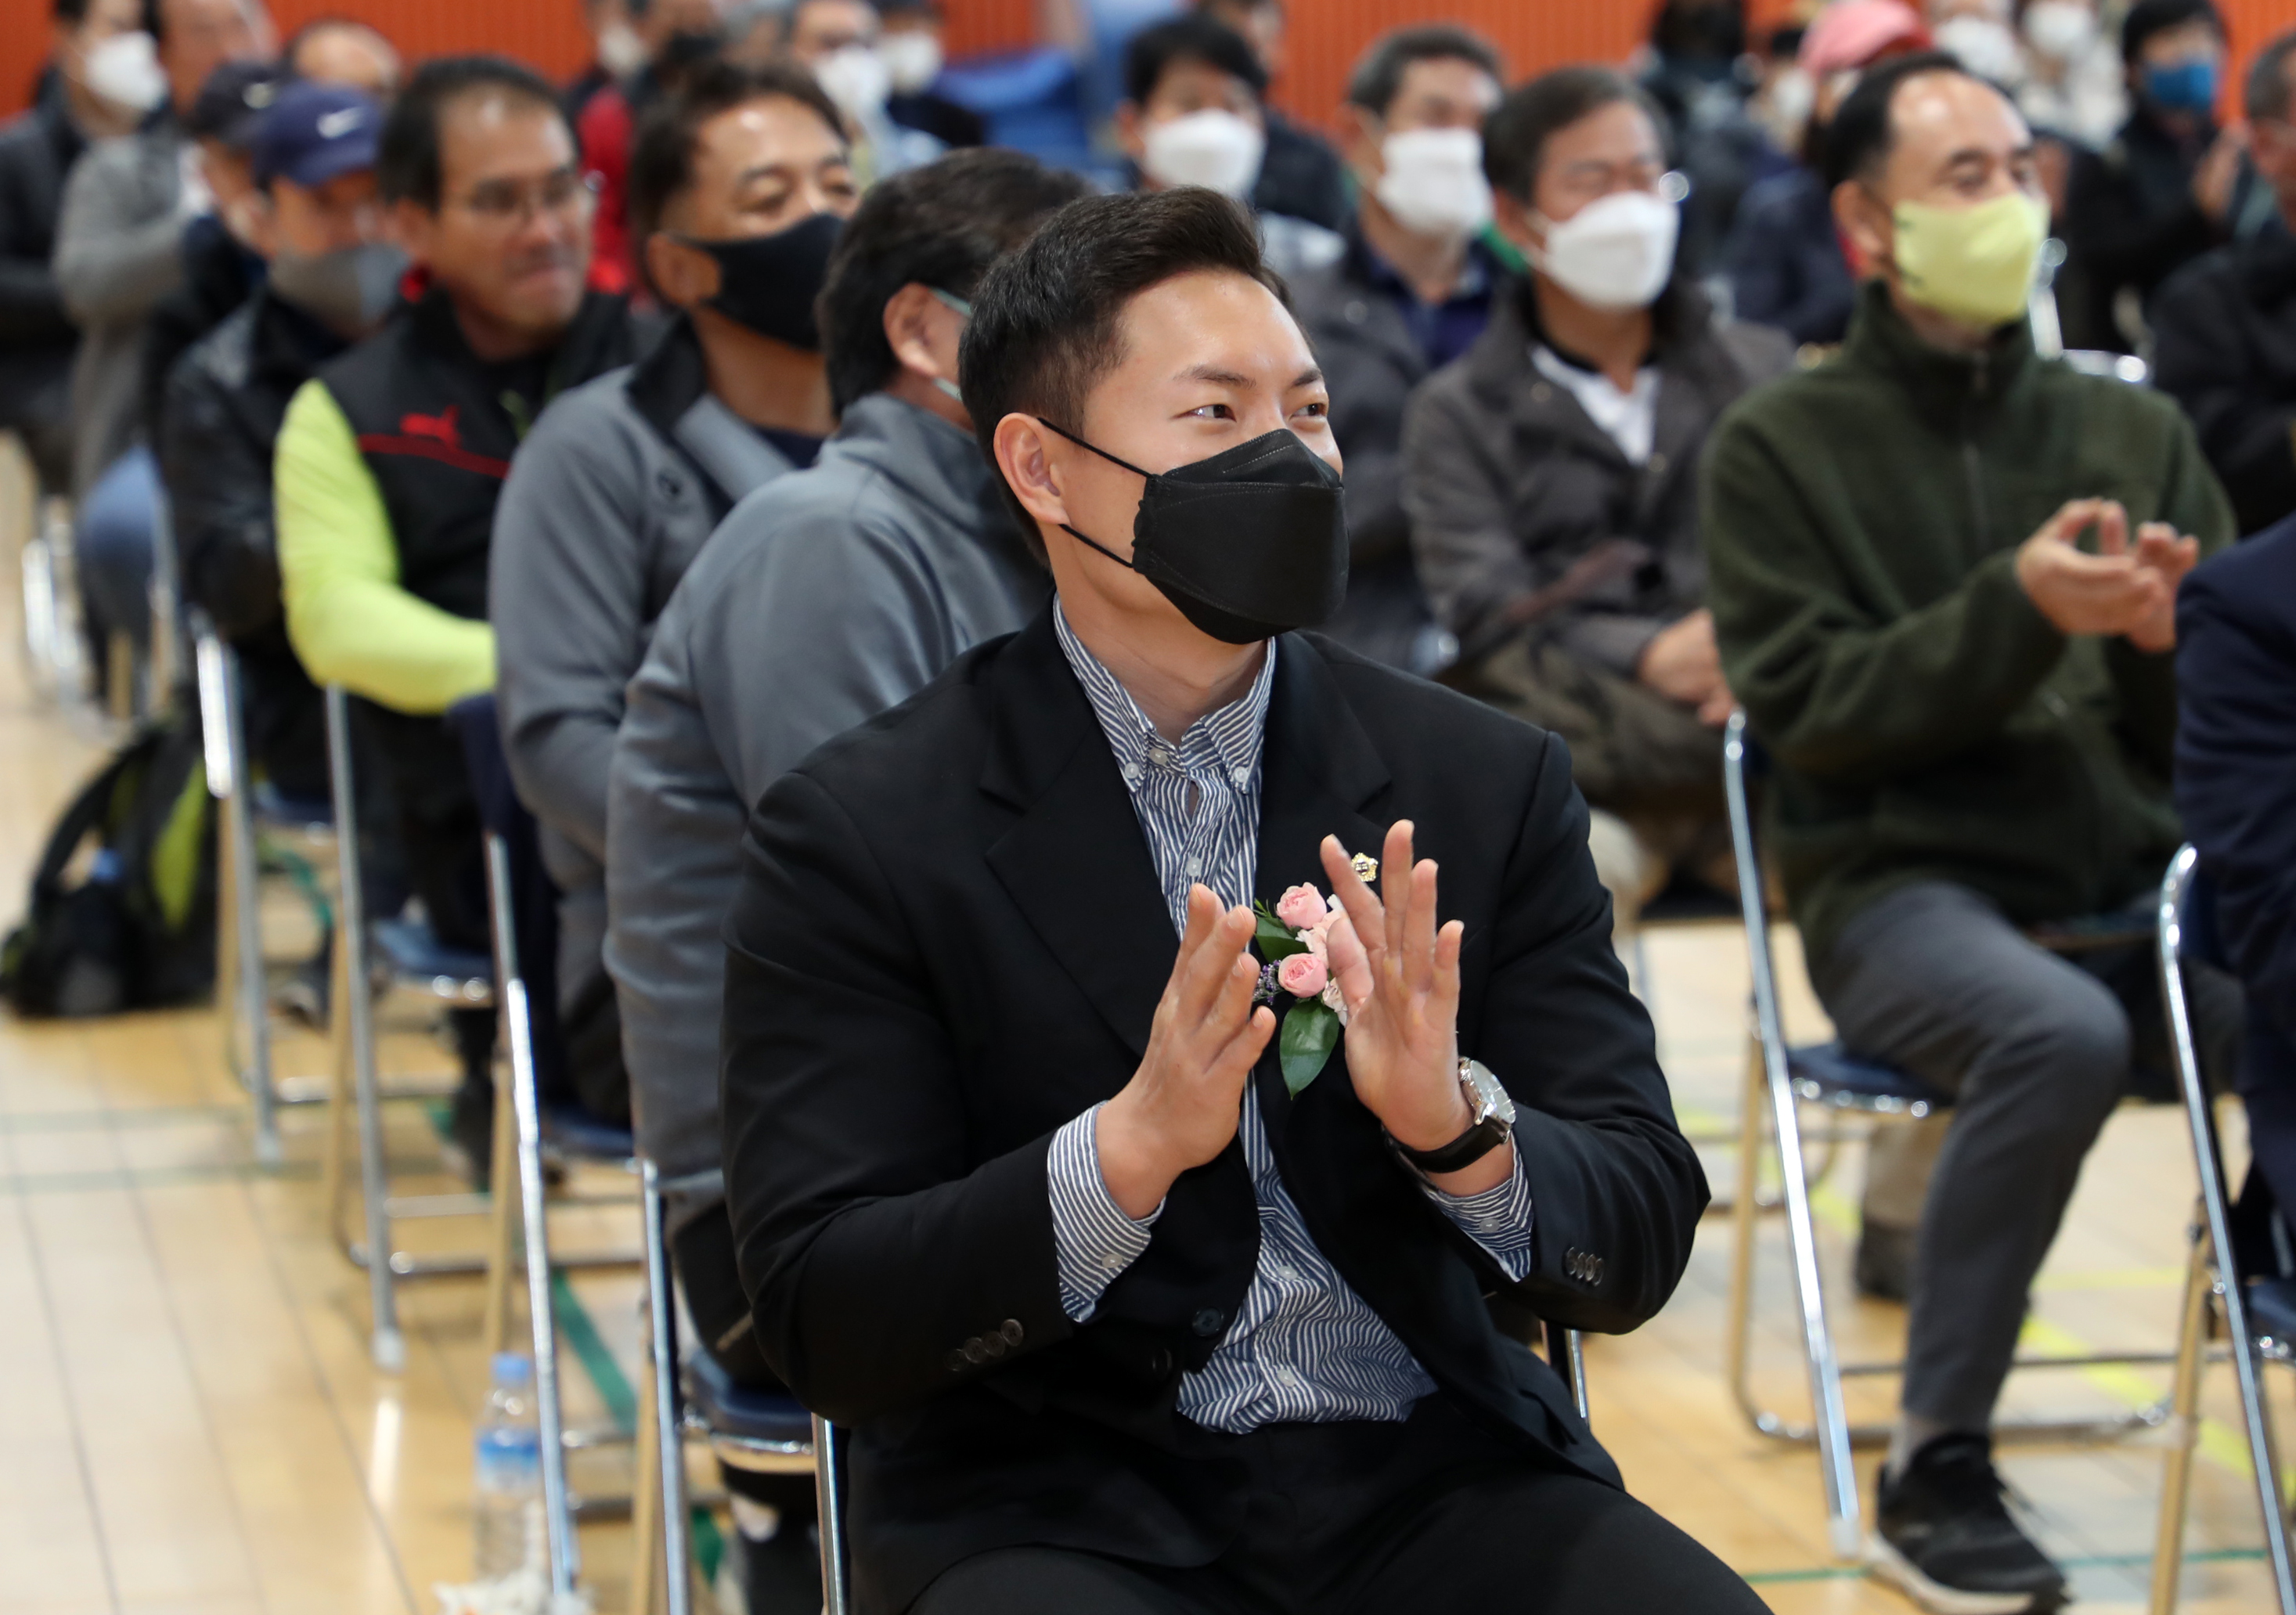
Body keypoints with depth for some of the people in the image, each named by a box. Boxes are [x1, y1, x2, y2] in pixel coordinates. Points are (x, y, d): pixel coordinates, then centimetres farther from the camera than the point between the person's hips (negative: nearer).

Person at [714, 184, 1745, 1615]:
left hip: (1432, 1482, 3)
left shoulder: (1488, 785, 5)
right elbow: (822, 1325, -9)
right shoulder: (860, 835, -3)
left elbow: (1640, 1250, 3)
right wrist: (1125, 1151, -24)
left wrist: (1459, 1124, -19)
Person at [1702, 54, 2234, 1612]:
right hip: (1905, 882, -3)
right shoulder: (1783, 444, 5)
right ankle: (1936, 1469, -22)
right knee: (2062, 1032, -36)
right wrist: (2021, 609, -17)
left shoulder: (2136, 429, 16)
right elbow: (1812, 707, -6)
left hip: (2139, 868, 4)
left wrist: (2170, 635, -9)